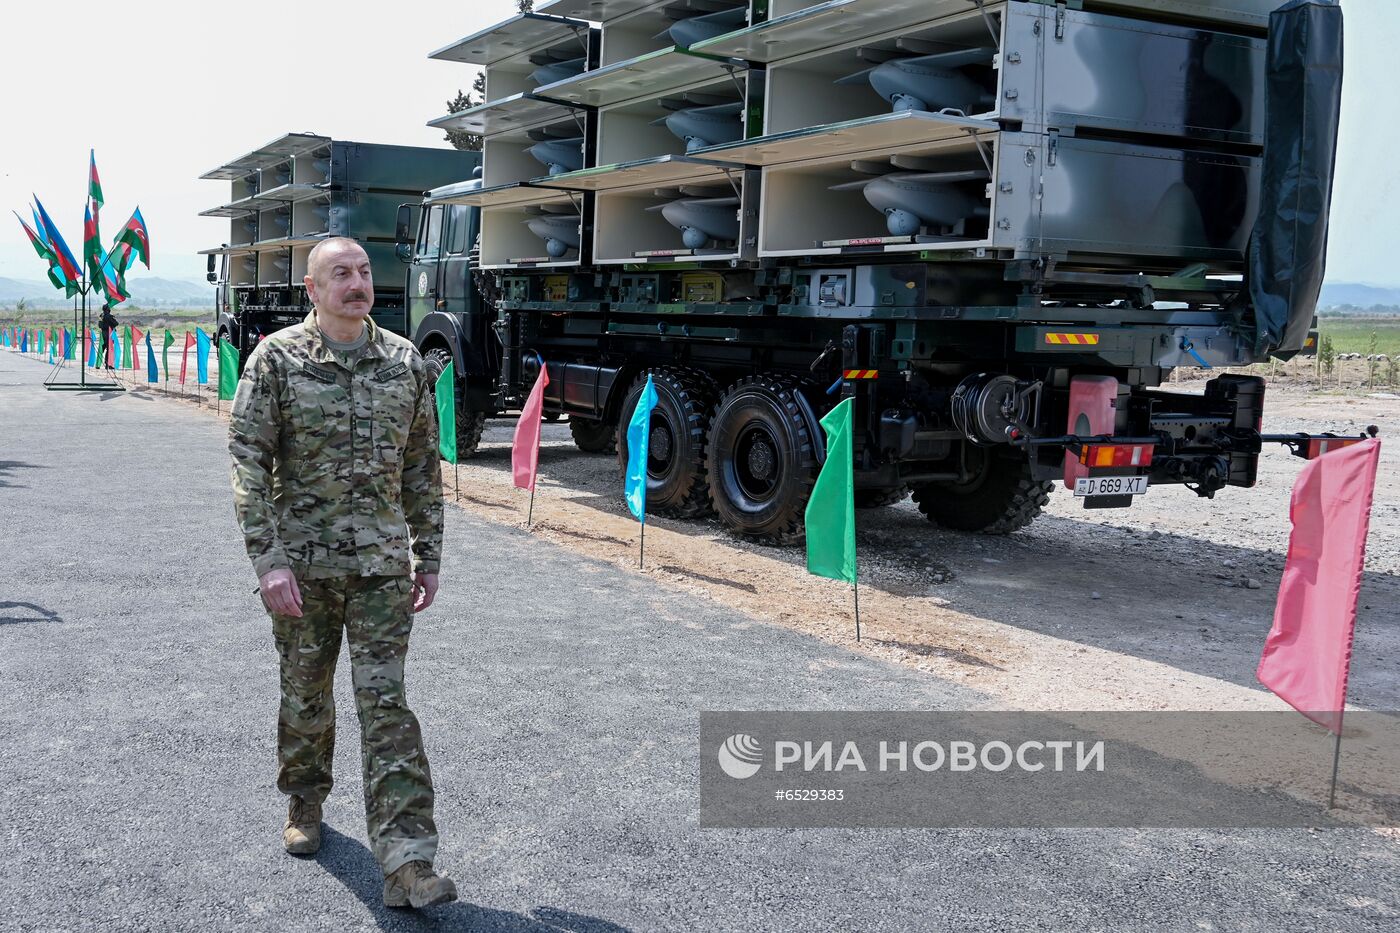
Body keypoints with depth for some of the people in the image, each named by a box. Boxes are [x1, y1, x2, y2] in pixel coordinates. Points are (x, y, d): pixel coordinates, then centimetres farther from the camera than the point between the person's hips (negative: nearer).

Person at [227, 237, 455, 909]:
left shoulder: (404, 361, 4)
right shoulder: (276, 359, -4)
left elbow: (422, 469, 10)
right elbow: (249, 463, -7)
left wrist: (427, 557, 9)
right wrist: (267, 559, -15)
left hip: (382, 563, 1)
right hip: (302, 563, -1)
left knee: (386, 703, -4)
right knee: (306, 694, 15)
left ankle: (407, 863, -5)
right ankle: (304, 804, 40)